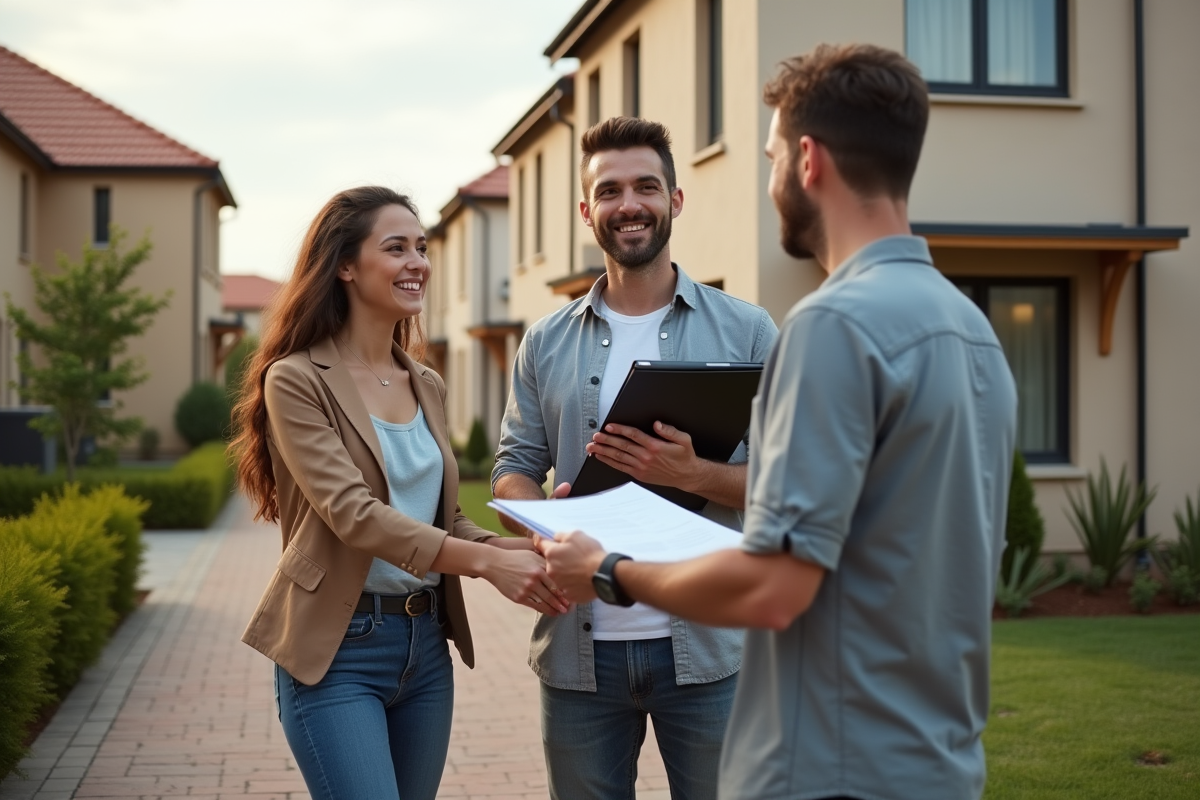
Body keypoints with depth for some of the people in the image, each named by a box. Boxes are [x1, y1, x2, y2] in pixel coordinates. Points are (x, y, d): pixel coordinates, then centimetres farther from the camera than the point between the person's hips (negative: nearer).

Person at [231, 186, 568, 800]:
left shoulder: (427, 387, 11)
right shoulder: (296, 380, -9)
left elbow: (443, 520, 13)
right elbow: (352, 513, -21)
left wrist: (522, 548, -8)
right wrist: (488, 562, -29)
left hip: (427, 644, 7)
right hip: (337, 650, -6)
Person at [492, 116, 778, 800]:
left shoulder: (745, 330, 2)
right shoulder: (548, 344, 10)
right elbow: (515, 467, 10)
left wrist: (693, 475, -20)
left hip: (708, 646, -2)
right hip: (579, 647, 2)